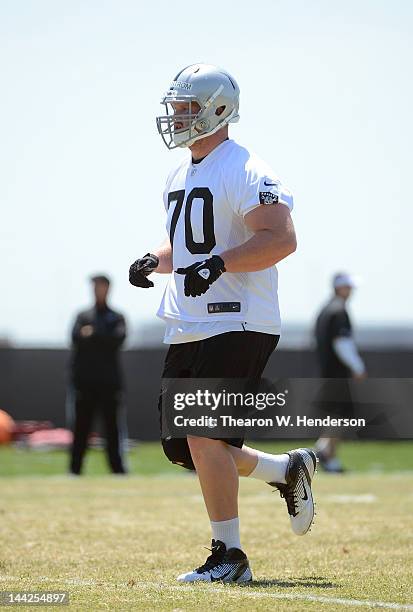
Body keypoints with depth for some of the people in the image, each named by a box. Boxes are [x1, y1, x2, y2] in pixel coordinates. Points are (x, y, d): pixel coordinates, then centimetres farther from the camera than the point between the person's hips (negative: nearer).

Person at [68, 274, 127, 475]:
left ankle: (117, 468, -2)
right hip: (86, 381, 1)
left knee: (112, 427, -3)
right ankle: (75, 468, 1)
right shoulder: (83, 316, 15)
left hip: (109, 381, -1)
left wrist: (93, 334, -11)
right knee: (81, 426, -1)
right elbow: (76, 337, -3)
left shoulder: (116, 318, 12)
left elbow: (118, 338, -7)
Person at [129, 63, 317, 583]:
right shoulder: (178, 177, 17)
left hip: (236, 325, -9)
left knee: (203, 435, -14)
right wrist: (155, 261, 7)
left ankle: (228, 555, -4)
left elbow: (281, 238, -22)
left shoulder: (244, 172, -12)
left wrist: (218, 263, -30)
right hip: (188, 327, 9)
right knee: (181, 446, 9)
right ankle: (288, 470, 27)